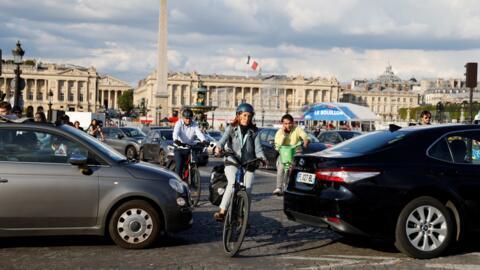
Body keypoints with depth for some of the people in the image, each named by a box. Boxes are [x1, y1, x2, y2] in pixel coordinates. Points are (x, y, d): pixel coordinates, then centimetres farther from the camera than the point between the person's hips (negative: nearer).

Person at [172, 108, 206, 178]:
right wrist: (176, 140, -46)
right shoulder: (179, 123, -7)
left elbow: (199, 133, -18)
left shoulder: (194, 125, -2)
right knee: (179, 166, -15)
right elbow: (175, 133, -24)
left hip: (189, 148, 2)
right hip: (179, 148, -2)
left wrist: (203, 141, -39)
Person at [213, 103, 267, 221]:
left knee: (247, 189, -6)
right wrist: (218, 147, -36)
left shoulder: (254, 131, 8)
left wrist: (262, 158, -24)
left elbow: (257, 147, -3)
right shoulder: (231, 128, 5)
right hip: (232, 162, -2)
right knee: (233, 183, -27)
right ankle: (222, 211, -25)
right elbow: (223, 139, -13)